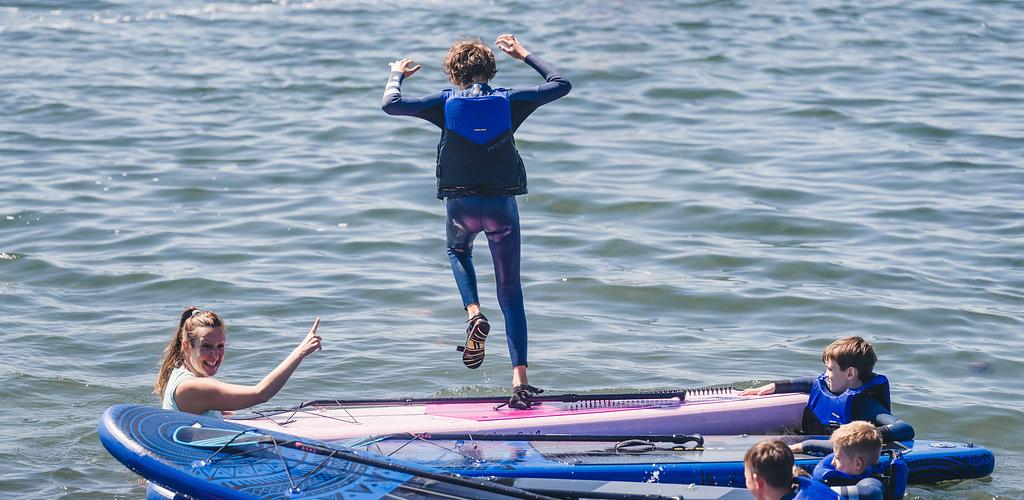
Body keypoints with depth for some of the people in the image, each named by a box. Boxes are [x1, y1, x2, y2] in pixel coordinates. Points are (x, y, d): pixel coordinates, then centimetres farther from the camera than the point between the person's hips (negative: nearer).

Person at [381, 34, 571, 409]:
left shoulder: (446, 102, -3)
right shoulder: (509, 101, 1)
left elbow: (391, 105, -7)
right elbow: (561, 85, 12)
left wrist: (397, 75, 14)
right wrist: (523, 55, 23)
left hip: (461, 204, 0)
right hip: (503, 204, 1)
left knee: (458, 251, 35)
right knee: (510, 293, 10)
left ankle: (474, 314, 5)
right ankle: (520, 379, -2)